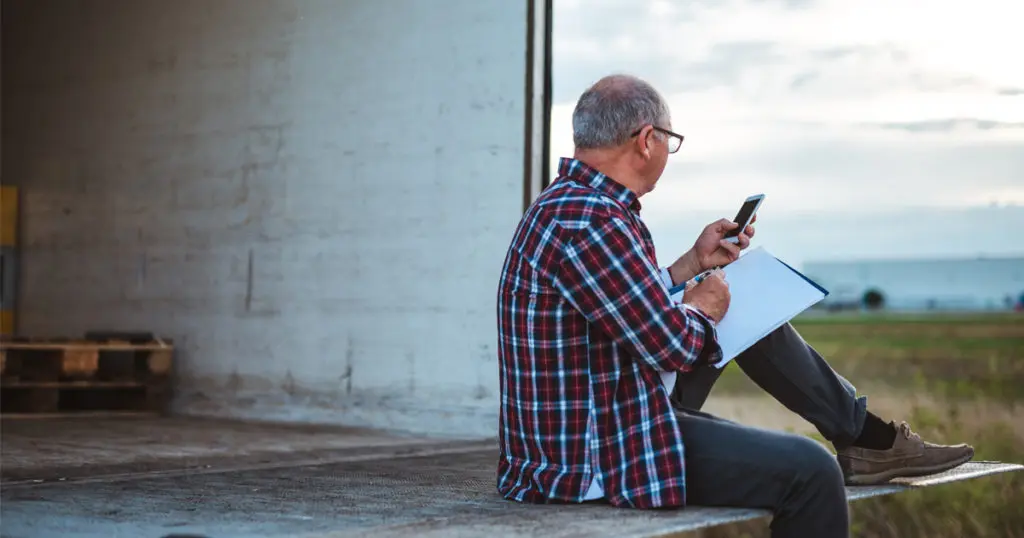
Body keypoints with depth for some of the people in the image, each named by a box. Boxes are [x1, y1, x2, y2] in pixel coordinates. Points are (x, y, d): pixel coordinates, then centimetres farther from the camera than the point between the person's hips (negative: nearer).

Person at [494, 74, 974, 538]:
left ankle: (866, 435, 25)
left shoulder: (568, 203, 8)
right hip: (596, 462, -11)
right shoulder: (588, 221, -25)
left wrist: (693, 264, 22)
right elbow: (673, 345, -23)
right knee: (810, 470, -14)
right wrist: (701, 308, -3)